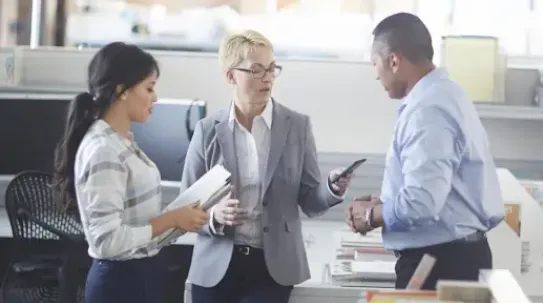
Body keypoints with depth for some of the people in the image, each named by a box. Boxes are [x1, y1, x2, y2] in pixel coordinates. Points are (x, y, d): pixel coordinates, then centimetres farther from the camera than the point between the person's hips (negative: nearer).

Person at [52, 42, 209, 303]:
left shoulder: (122, 142, 7)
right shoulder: (103, 151, -20)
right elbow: (108, 240, -25)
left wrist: (173, 218, 3)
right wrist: (171, 219, -18)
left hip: (140, 274, 9)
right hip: (120, 281, -9)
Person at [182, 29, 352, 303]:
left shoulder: (297, 126, 2)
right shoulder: (208, 130, 1)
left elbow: (309, 201, 3)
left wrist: (332, 188, -18)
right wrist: (214, 214, -17)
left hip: (274, 267, -1)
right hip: (216, 267, 1)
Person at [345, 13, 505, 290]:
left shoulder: (428, 109, -21)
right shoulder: (442, 95, 11)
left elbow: (421, 203, -28)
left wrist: (371, 215, -11)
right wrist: (383, 203, 10)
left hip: (440, 262, -10)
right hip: (455, 254, 10)